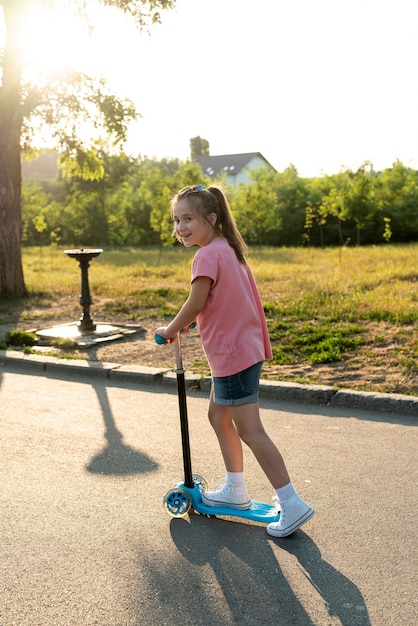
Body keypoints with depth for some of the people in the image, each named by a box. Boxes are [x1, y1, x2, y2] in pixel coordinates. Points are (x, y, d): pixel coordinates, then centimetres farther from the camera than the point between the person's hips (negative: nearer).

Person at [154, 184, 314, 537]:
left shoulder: (208, 255, -18)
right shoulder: (229, 248, 10)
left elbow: (195, 304, -18)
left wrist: (170, 330, -2)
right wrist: (186, 323, 16)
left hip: (232, 355, -10)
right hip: (245, 348, 10)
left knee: (250, 431, -4)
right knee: (219, 416, 21)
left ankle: (292, 504, 2)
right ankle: (235, 490, 33)